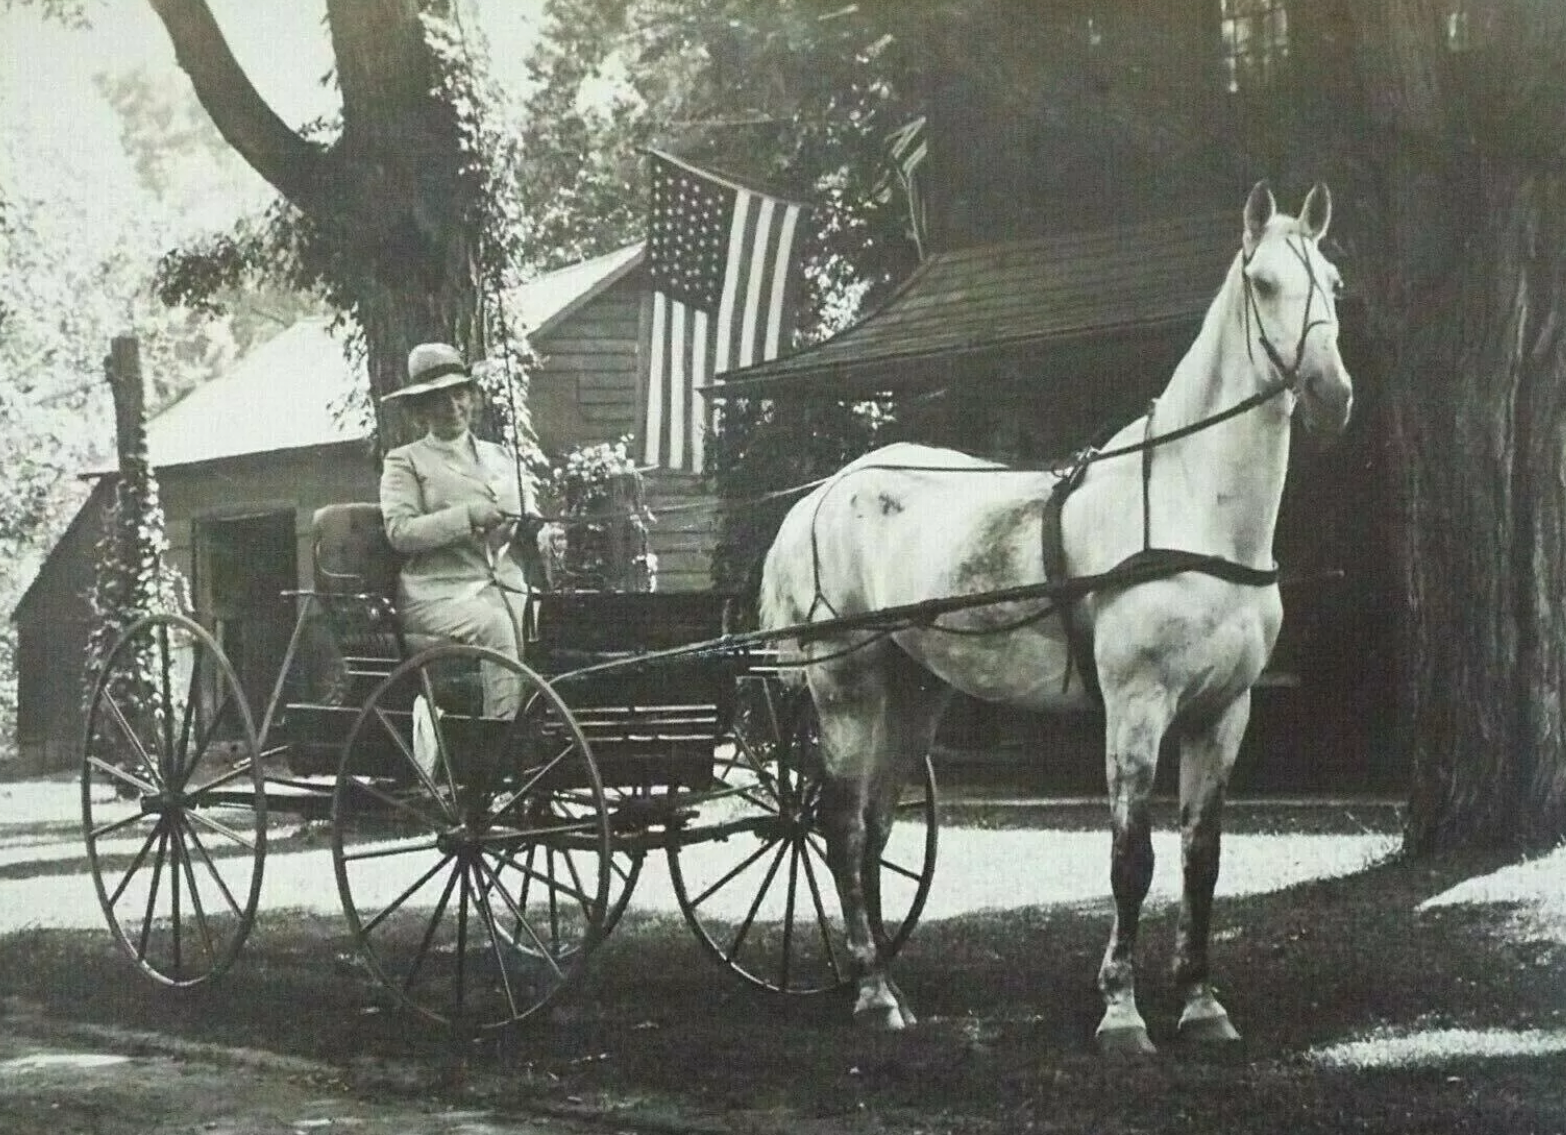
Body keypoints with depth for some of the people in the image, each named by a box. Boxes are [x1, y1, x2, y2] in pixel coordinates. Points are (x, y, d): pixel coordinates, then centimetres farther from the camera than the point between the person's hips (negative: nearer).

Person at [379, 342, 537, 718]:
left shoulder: (500, 457, 26)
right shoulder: (405, 462, 11)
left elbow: (530, 516, 22)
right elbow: (400, 532, -4)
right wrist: (469, 516, -15)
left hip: (506, 587, 4)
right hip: (439, 593, -4)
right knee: (494, 624, -34)